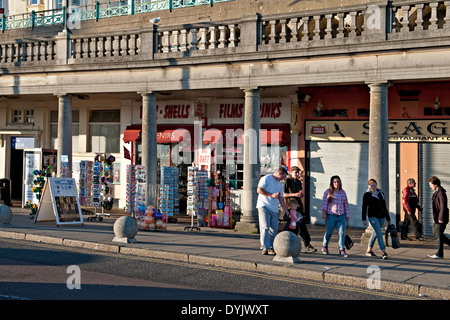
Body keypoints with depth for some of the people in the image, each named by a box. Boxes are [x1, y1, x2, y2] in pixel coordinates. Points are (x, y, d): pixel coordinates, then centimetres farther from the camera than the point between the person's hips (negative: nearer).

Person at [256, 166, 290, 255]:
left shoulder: (280, 184, 21)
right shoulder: (266, 178, -1)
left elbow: (281, 199, 23)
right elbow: (259, 190, -10)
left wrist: (286, 211, 18)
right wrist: (271, 195, -13)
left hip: (274, 209, 7)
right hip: (264, 206, -7)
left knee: (274, 229, 1)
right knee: (265, 227, -13)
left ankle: (271, 248, 8)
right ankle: (265, 248, -13)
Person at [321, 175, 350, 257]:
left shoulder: (343, 193, 14)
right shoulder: (328, 192, 1)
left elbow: (346, 204, 18)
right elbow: (324, 203, -4)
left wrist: (347, 215, 16)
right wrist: (324, 213, -13)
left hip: (341, 216, 3)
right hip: (331, 216, -3)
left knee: (342, 233, -7)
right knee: (329, 232, 5)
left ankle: (342, 250, -8)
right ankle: (325, 247, 28)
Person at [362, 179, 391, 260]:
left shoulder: (381, 193, 13)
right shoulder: (367, 195, 0)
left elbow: (384, 206, 17)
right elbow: (364, 207, -1)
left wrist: (388, 219, 17)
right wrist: (364, 219, -9)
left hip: (381, 216, 5)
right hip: (373, 216, -5)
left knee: (375, 233, 12)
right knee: (379, 233, -15)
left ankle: (369, 250, 25)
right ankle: (384, 252, -20)